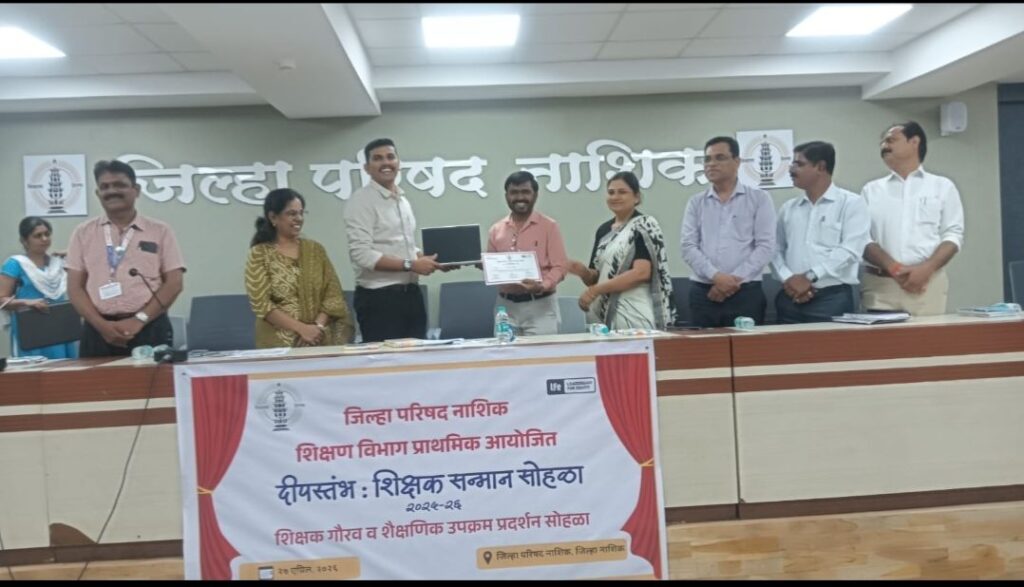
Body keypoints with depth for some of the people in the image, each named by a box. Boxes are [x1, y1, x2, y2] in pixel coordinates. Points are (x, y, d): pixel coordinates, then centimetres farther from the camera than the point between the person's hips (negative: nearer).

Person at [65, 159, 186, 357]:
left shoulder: (160, 231, 6)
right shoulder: (83, 233, 10)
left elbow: (174, 283, 1)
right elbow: (75, 287, 7)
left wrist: (139, 320, -9)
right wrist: (101, 325, -8)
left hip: (150, 330, -1)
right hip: (99, 331, 1)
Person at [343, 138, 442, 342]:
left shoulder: (403, 201, 16)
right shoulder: (361, 200, -9)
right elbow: (361, 254, -19)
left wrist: (427, 259, 5)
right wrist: (410, 265, -20)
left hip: (411, 294, 8)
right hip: (379, 298, -8)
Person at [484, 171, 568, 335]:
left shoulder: (549, 226, 1)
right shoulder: (496, 230, 11)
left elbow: (559, 267, -5)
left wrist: (542, 286, -22)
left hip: (540, 305, -3)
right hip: (506, 306, 3)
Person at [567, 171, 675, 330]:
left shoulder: (644, 226, -3)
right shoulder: (603, 230, 15)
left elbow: (642, 273, -15)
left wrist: (596, 290, -16)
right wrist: (583, 272, -5)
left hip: (634, 311, -5)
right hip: (604, 311, 6)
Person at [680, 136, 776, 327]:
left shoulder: (759, 198, 5)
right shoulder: (696, 203, 12)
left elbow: (766, 246, -3)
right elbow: (688, 246, 1)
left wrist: (735, 279, -12)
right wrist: (716, 277, -13)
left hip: (746, 292, -2)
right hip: (702, 292, 2)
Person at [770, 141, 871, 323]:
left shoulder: (851, 203, 1)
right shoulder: (788, 208, 14)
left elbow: (849, 250, -10)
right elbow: (776, 250, 10)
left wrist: (810, 277, -15)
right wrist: (788, 279, -8)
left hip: (832, 299, -4)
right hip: (791, 299, 4)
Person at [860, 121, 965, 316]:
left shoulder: (942, 186, 12)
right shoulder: (871, 190, 13)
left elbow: (953, 234, 5)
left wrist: (926, 269, -13)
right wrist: (893, 268, -13)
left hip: (928, 283, 0)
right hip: (880, 286, 0)